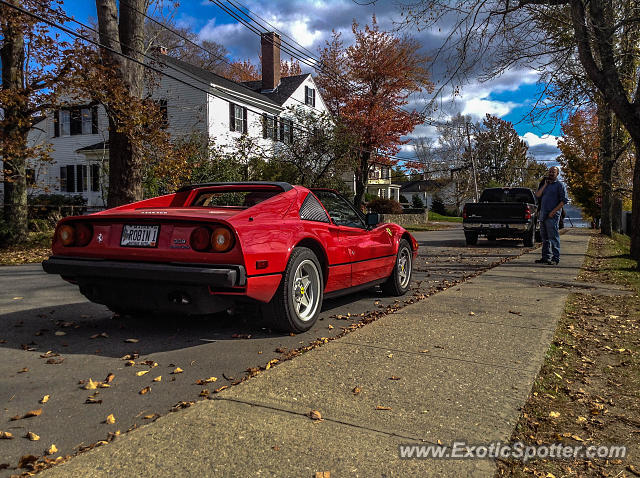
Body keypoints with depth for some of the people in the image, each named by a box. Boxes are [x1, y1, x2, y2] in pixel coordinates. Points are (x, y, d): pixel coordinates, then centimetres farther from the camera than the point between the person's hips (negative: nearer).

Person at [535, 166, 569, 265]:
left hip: (552, 216, -7)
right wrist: (545, 185, -1)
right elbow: (537, 195, 9)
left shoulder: (560, 185, -2)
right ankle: (546, 257, 18)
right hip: (543, 215, 7)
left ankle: (555, 258, -6)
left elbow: (564, 201, -9)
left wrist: (553, 212, -16)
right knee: (544, 237, 11)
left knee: (553, 237, -8)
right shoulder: (545, 184, 19)